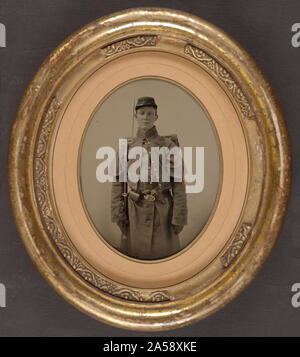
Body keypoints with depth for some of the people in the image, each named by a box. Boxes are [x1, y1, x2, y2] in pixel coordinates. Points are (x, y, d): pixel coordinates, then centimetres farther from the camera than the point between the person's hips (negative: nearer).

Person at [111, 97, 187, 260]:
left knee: (165, 252, 0)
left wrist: (179, 217, -10)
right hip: (135, 213, 2)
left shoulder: (169, 145, 0)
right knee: (134, 251, 4)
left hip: (162, 212, -1)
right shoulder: (127, 146, 7)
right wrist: (118, 214, -3)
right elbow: (118, 182, 6)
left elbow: (179, 183, -3)